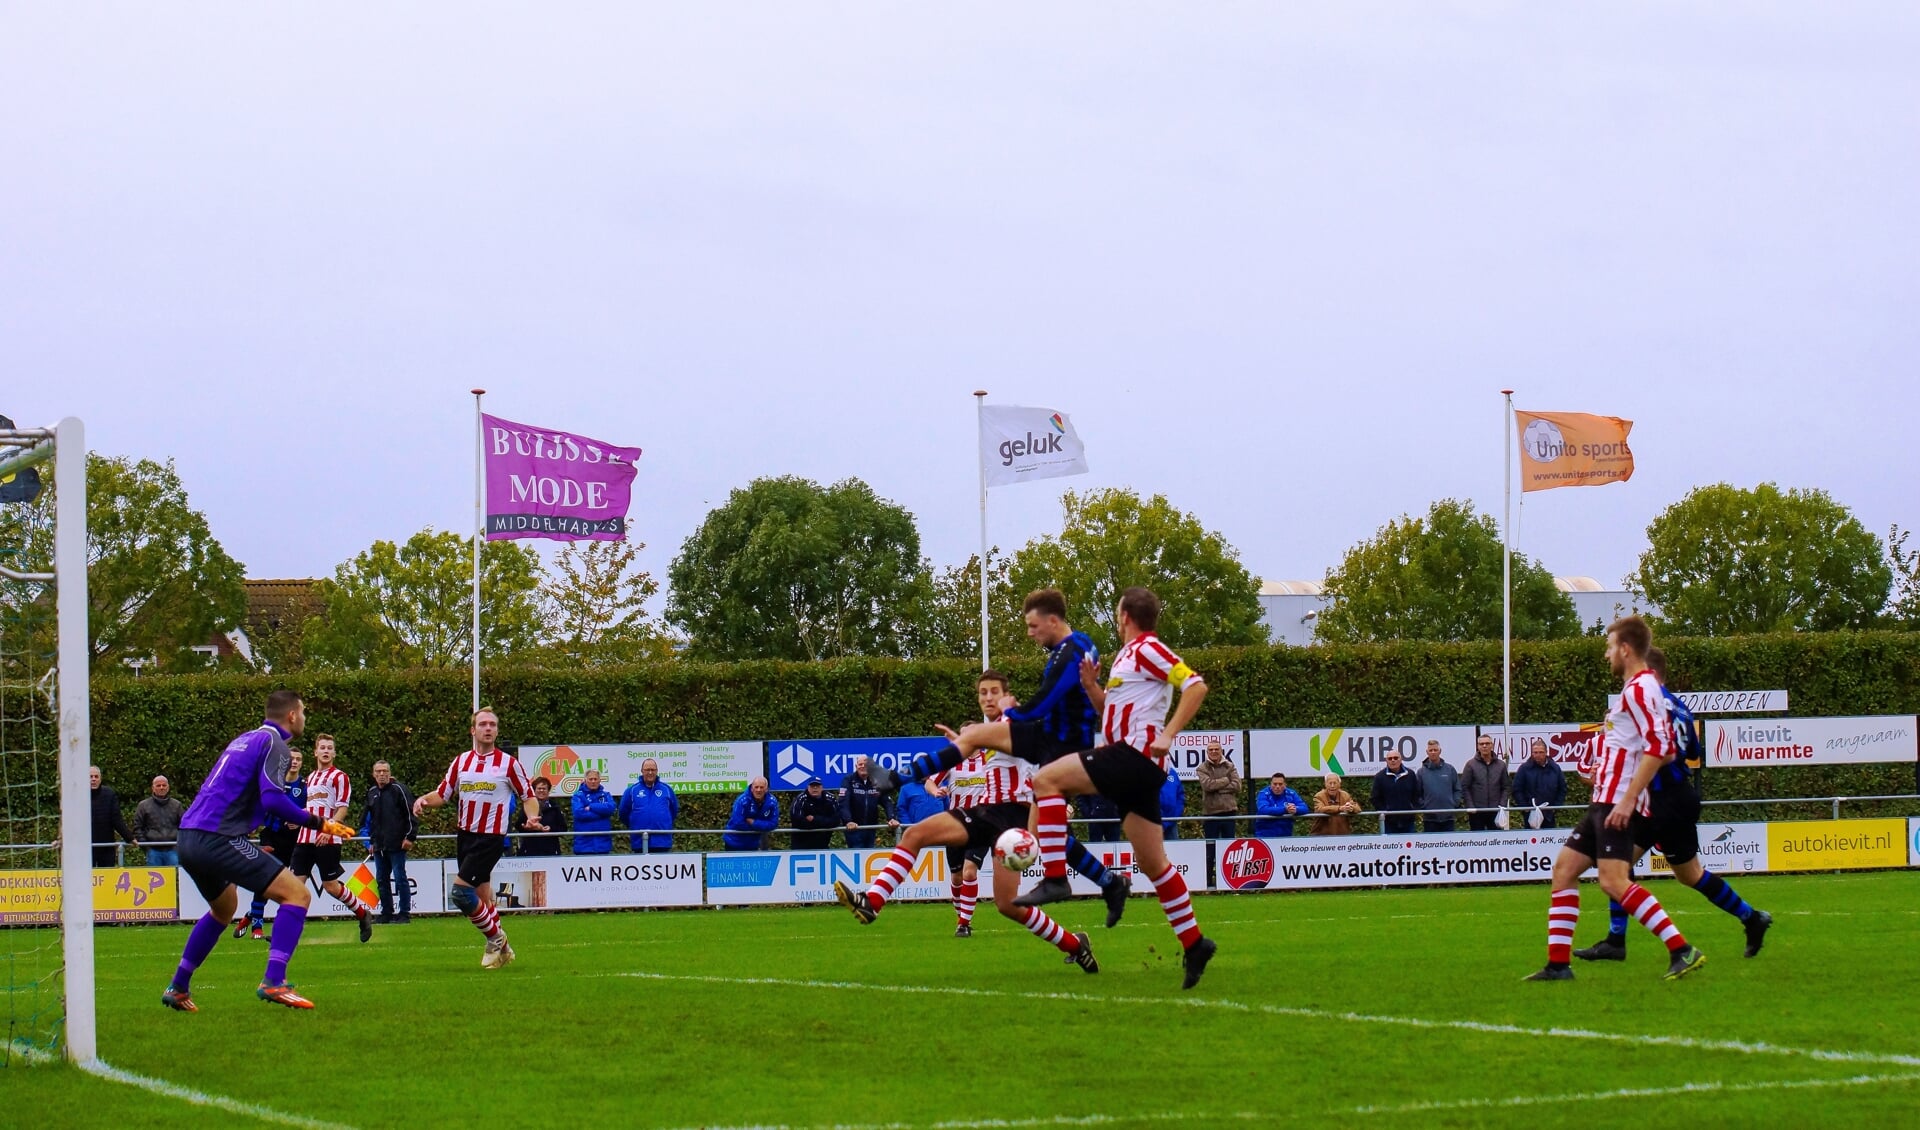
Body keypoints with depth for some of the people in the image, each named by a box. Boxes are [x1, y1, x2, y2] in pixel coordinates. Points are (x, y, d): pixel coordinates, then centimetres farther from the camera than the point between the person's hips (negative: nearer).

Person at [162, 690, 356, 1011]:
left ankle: (178, 988, 34)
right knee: (297, 894, -9)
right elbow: (272, 799, -18)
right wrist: (317, 823, -10)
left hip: (189, 840, 9)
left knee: (223, 909, 33)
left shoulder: (244, 740, 23)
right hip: (219, 839, -9)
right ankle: (273, 982, -22)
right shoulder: (273, 743, -4)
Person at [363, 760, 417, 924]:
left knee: (400, 878, -4)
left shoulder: (398, 789, -5)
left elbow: (411, 814, -8)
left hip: (397, 845, -6)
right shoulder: (371, 793, 14)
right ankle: (386, 913, 15)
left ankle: (405, 913, 1)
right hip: (379, 846, 6)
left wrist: (410, 837, -12)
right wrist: (371, 841, 20)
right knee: (381, 880, 8)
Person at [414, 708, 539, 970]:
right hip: (464, 835, 5)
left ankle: (495, 938, 1)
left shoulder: (508, 763, -3)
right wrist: (424, 800, -10)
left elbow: (528, 795, 2)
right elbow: (443, 794, 11)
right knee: (482, 896, 11)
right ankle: (500, 948, 24)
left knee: (460, 892, -16)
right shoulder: (461, 762, 8)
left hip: (490, 837, -5)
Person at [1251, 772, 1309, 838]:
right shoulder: (1264, 794, -6)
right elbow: (1263, 810, -25)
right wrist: (1285, 810, -33)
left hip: (1286, 835, 4)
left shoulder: (1291, 794, 5)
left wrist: (1296, 810, -30)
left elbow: (1304, 808, -4)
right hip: (1265, 835, -4)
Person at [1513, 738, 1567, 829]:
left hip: (1550, 815, 2)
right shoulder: (1525, 768, -1)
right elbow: (1517, 790, -1)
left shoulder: (1555, 768, 6)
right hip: (1531, 815, -2)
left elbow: (1562, 790, 11)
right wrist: (1525, 807, -8)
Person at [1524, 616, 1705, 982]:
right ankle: (1558, 964, 13)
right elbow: (1664, 749, 25)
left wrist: (1628, 798, -26)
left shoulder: (1640, 688, -13)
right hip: (1605, 800, 11)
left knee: (1613, 880, -20)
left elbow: (1658, 748, -23)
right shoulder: (1636, 687, 18)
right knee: (1564, 868, 11)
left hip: (1617, 803, -11)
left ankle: (1682, 952, -21)